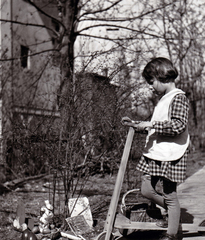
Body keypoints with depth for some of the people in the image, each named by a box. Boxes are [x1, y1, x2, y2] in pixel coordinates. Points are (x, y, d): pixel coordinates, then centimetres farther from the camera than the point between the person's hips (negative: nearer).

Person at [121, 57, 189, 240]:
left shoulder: (178, 98, -12)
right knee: (146, 190, 10)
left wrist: (152, 123, -24)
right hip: (154, 153, 9)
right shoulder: (163, 99, 17)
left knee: (169, 195, 1)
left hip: (170, 156, -9)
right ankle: (173, 214, 32)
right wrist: (136, 124, 17)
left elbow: (179, 125, -26)